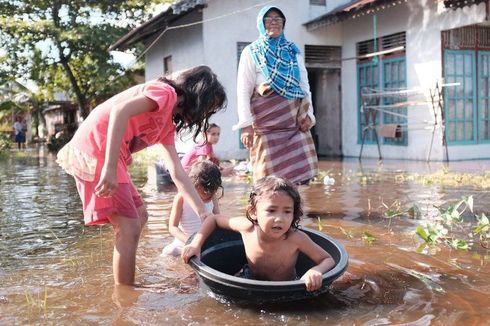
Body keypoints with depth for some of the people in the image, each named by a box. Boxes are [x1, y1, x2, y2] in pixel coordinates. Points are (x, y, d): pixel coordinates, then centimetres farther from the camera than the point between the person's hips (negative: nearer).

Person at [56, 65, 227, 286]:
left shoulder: (167, 123, 18)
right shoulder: (165, 92, -9)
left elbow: (177, 172, 16)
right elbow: (120, 111, -26)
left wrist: (204, 213, 12)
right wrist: (110, 167, -32)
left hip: (106, 156, 10)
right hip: (95, 150, -10)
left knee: (140, 217, 16)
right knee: (130, 228, -8)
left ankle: (123, 290, 23)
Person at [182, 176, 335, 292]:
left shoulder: (296, 238, -34)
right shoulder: (247, 227, -26)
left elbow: (328, 260, -23)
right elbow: (213, 219, -8)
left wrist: (316, 271, -45)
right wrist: (196, 244, -20)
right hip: (250, 279, 2)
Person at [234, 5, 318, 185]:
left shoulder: (293, 51, 16)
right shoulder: (251, 52, 4)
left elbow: (304, 85, 15)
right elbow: (243, 90, -2)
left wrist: (308, 114, 2)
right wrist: (246, 124, -12)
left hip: (294, 120, 4)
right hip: (267, 120, -4)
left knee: (299, 170, -2)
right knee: (270, 176, -4)